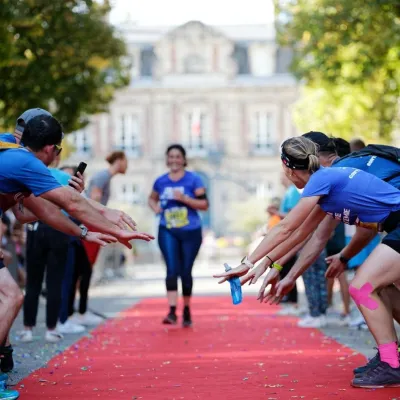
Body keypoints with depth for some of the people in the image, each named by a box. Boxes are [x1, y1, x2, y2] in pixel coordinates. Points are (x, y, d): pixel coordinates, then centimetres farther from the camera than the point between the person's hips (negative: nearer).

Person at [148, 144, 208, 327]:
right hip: (167, 231, 1)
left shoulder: (193, 179, -4)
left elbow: (204, 204, -9)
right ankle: (172, 311, -18)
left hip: (190, 232, -1)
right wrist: (155, 207, 1)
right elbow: (152, 198, 24)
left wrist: (184, 198, -21)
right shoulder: (161, 181, 5)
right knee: (172, 269, -13)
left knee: (185, 271, 6)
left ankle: (186, 311, 23)